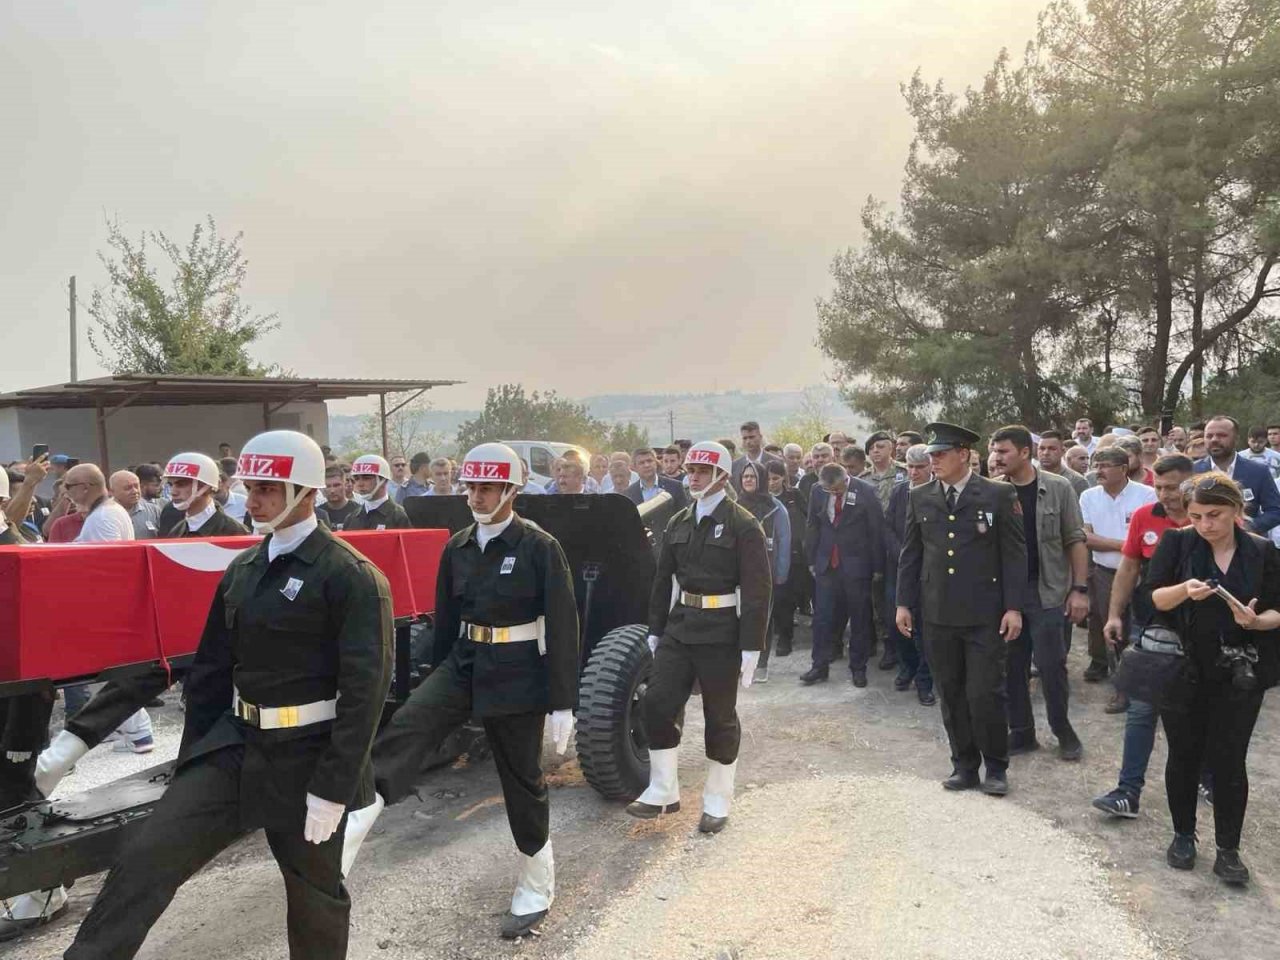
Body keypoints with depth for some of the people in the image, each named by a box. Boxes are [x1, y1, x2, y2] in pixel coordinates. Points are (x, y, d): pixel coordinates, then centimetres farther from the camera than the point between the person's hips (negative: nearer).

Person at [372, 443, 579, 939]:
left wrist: (562, 703, -14)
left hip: (516, 675, -5)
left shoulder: (541, 547, -13)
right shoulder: (456, 547, 3)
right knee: (403, 730, -20)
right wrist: (438, 680, 17)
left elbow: (562, 628, -13)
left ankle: (536, 890, 26)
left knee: (522, 782, 8)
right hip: (462, 664, 5)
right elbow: (446, 618, 12)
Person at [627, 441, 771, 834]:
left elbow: (756, 590, -12)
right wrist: (655, 630, 13)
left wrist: (750, 647, -16)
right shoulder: (678, 523, 9)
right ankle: (663, 792, 16)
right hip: (679, 627, 5)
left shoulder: (743, 526, -9)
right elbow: (664, 580, 14)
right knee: (657, 703, 0)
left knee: (720, 716, 7)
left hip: (721, 633, -5)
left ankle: (717, 802, 23)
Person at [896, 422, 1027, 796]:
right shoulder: (919, 498, 6)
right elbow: (910, 554, 11)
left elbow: (1014, 554, -3)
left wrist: (1014, 607, -8)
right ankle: (964, 765, 23)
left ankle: (996, 767, 17)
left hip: (985, 614, -3)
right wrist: (904, 602, 7)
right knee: (951, 694, 9)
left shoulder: (998, 495, -4)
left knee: (985, 693, -2)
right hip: (938, 613, 4)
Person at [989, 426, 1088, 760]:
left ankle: (1064, 731, 20)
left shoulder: (1058, 489, -5)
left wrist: (1080, 589, -9)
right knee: (1011, 667, 9)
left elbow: (1075, 541, -4)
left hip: (1047, 591, -3)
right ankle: (1021, 732, 22)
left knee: (1051, 665, 1)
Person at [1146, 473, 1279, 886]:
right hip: (1182, 670, 0)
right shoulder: (1176, 543, -3)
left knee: (1229, 761, 3)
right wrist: (1184, 589, -27)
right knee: (1184, 755, 10)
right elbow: (1153, 598, -7)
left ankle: (1228, 849, 17)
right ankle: (1183, 835, 28)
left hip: (1240, 674, 1)